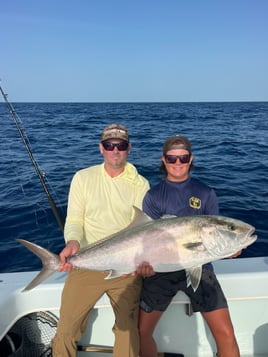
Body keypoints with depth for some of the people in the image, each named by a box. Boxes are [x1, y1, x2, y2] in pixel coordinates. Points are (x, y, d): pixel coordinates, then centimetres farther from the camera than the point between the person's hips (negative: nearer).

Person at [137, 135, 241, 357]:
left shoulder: (206, 193, 5)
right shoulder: (153, 196, 3)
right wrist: (146, 263, -21)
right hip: (161, 269, 1)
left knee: (225, 333, -6)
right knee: (142, 332, 6)